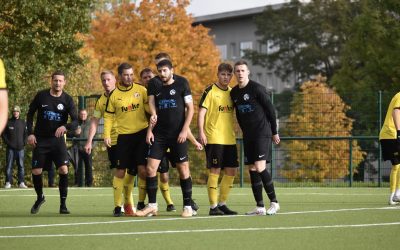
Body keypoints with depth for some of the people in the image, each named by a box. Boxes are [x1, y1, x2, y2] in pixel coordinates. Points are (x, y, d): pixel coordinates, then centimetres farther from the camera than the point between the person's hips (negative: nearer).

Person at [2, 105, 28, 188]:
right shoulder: (8, 122, 3)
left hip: (20, 148, 2)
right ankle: (8, 182, -1)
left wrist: (24, 142, -2)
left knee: (21, 166, 2)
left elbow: (26, 134, 11)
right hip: (10, 148, -2)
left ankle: (21, 182, 4)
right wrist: (7, 142, -6)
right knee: (9, 165, -3)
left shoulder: (23, 123, 9)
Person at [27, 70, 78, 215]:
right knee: (36, 171, -2)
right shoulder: (41, 96, -4)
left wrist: (65, 127, -30)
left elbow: (75, 121, -9)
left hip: (58, 139, -1)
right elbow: (30, 114, 7)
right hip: (40, 140, 1)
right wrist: (30, 133, -3)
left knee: (63, 170, -16)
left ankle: (63, 204, -5)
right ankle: (40, 198, 26)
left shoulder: (67, 100, -5)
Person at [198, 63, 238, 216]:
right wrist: (201, 132, -18)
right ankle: (213, 206, -2)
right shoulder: (210, 91, -4)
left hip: (230, 139, 7)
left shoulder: (232, 92, 13)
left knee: (231, 171, 6)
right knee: (214, 171, -7)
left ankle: (222, 204, 17)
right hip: (214, 138, -6)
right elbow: (201, 112, -9)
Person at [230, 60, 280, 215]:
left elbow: (270, 110, -6)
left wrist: (274, 132, -4)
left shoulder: (257, 89, -10)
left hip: (262, 133, -7)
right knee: (252, 169, 3)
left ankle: (274, 202, -5)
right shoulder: (234, 93, 9)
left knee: (260, 167, -16)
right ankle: (260, 207, 5)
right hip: (248, 136, 7)